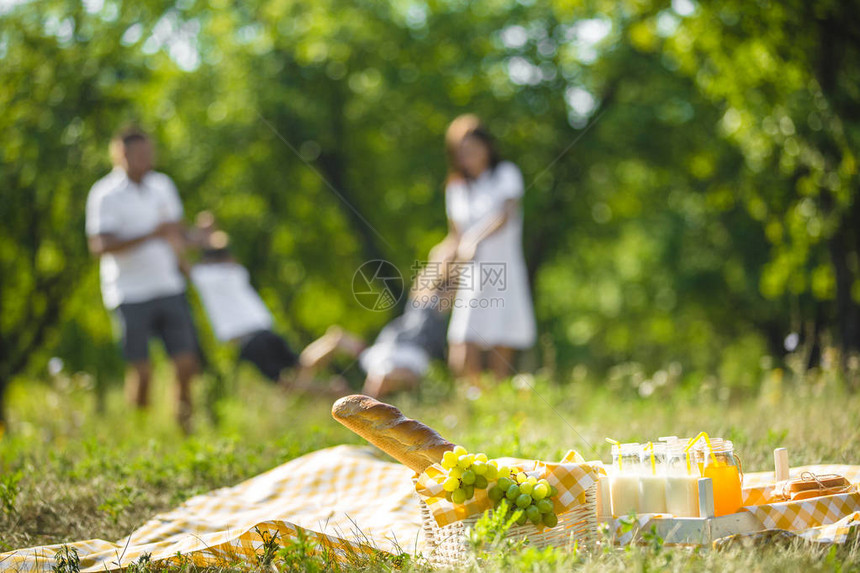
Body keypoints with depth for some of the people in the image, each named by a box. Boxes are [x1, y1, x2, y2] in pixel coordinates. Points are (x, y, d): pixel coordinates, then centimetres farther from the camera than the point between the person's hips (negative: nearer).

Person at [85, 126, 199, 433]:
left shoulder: (162, 185, 11)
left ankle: (184, 422, 20)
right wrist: (149, 236, -27)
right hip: (131, 295, -5)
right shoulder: (106, 194, -8)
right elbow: (100, 246, -20)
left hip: (169, 289, 5)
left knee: (187, 363, 0)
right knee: (141, 370, -7)